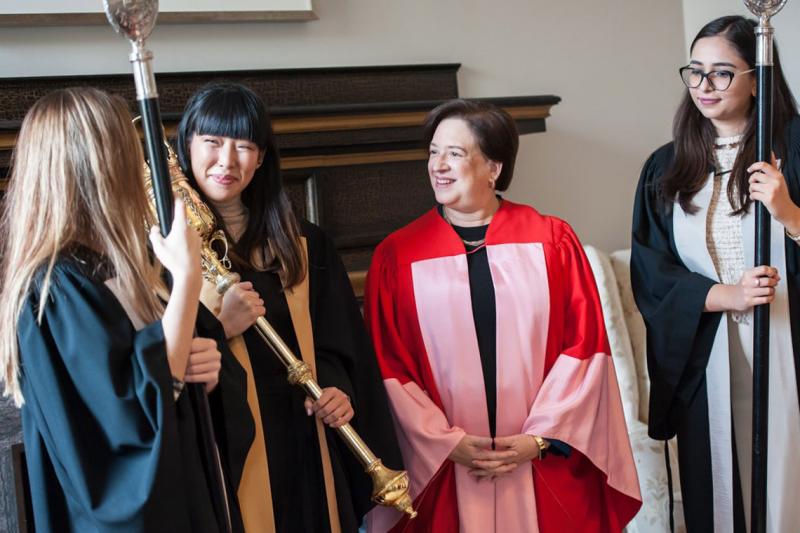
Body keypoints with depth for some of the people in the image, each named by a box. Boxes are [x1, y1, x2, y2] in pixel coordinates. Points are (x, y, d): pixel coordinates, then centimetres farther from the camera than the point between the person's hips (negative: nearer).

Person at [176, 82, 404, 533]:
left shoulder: (301, 245, 10)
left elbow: (336, 341, 10)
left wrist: (338, 391, -7)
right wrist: (219, 327, -20)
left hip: (301, 445, 5)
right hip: (216, 447, -4)